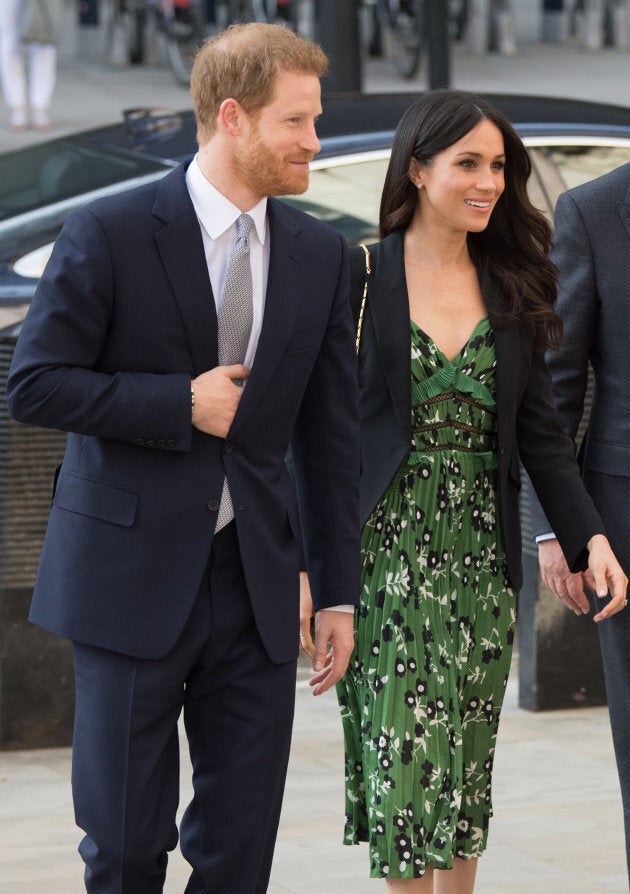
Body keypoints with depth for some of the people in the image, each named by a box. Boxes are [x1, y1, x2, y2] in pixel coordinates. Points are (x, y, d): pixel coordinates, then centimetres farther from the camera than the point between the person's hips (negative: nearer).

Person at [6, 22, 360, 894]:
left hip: (255, 583, 4)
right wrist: (180, 405, -15)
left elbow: (329, 433, 9)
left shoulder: (320, 254, 6)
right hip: (132, 573, -4)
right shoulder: (111, 234, -8)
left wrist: (336, 592, 7)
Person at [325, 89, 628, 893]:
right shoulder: (358, 279, -3)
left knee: (466, 769, 7)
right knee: (405, 757, -7)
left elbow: (540, 432, 8)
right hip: (388, 549, -4)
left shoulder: (512, 291, 9)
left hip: (480, 555, 4)